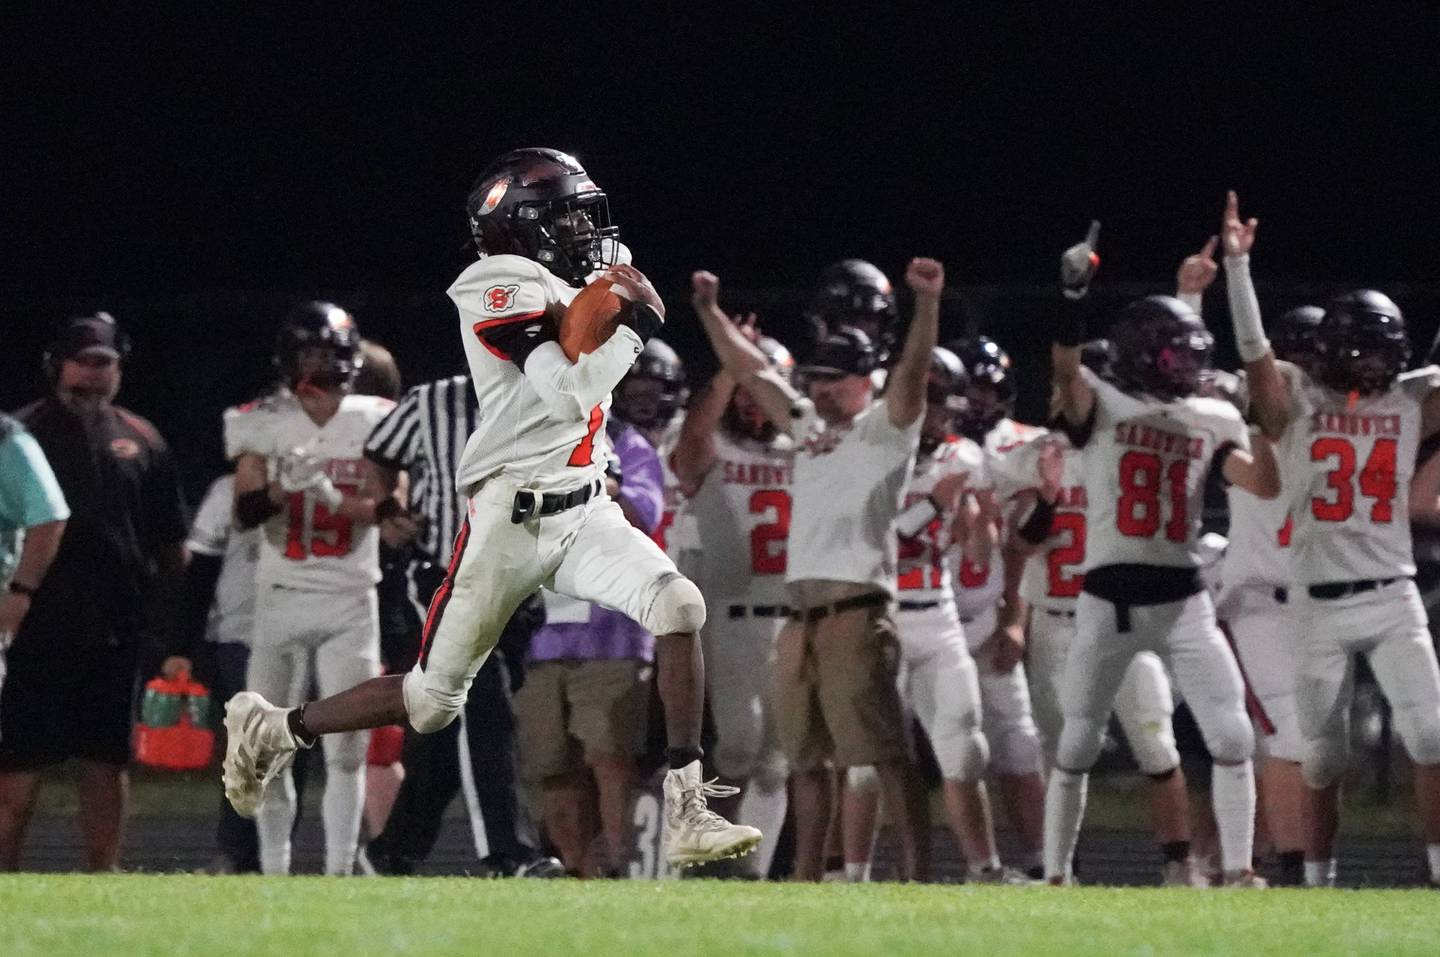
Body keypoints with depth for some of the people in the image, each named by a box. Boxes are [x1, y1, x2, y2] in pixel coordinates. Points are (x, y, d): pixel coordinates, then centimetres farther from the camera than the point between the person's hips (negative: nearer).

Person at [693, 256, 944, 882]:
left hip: (857, 613, -8)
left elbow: (913, 371, -15)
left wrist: (927, 303, -29)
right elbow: (751, 371, 30)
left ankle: (916, 872, -17)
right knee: (804, 757, 11)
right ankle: (805, 879, 16)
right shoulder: (809, 427, 22)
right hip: (800, 616, 8)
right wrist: (709, 311, 32)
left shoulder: (885, 429, 2)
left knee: (885, 751, -13)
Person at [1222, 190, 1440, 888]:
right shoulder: (1297, 401, 0)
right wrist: (1237, 265, -24)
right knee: (1323, 758, 5)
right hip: (1319, 605, -1)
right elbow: (1253, 348, -12)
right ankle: (1317, 884, 16)